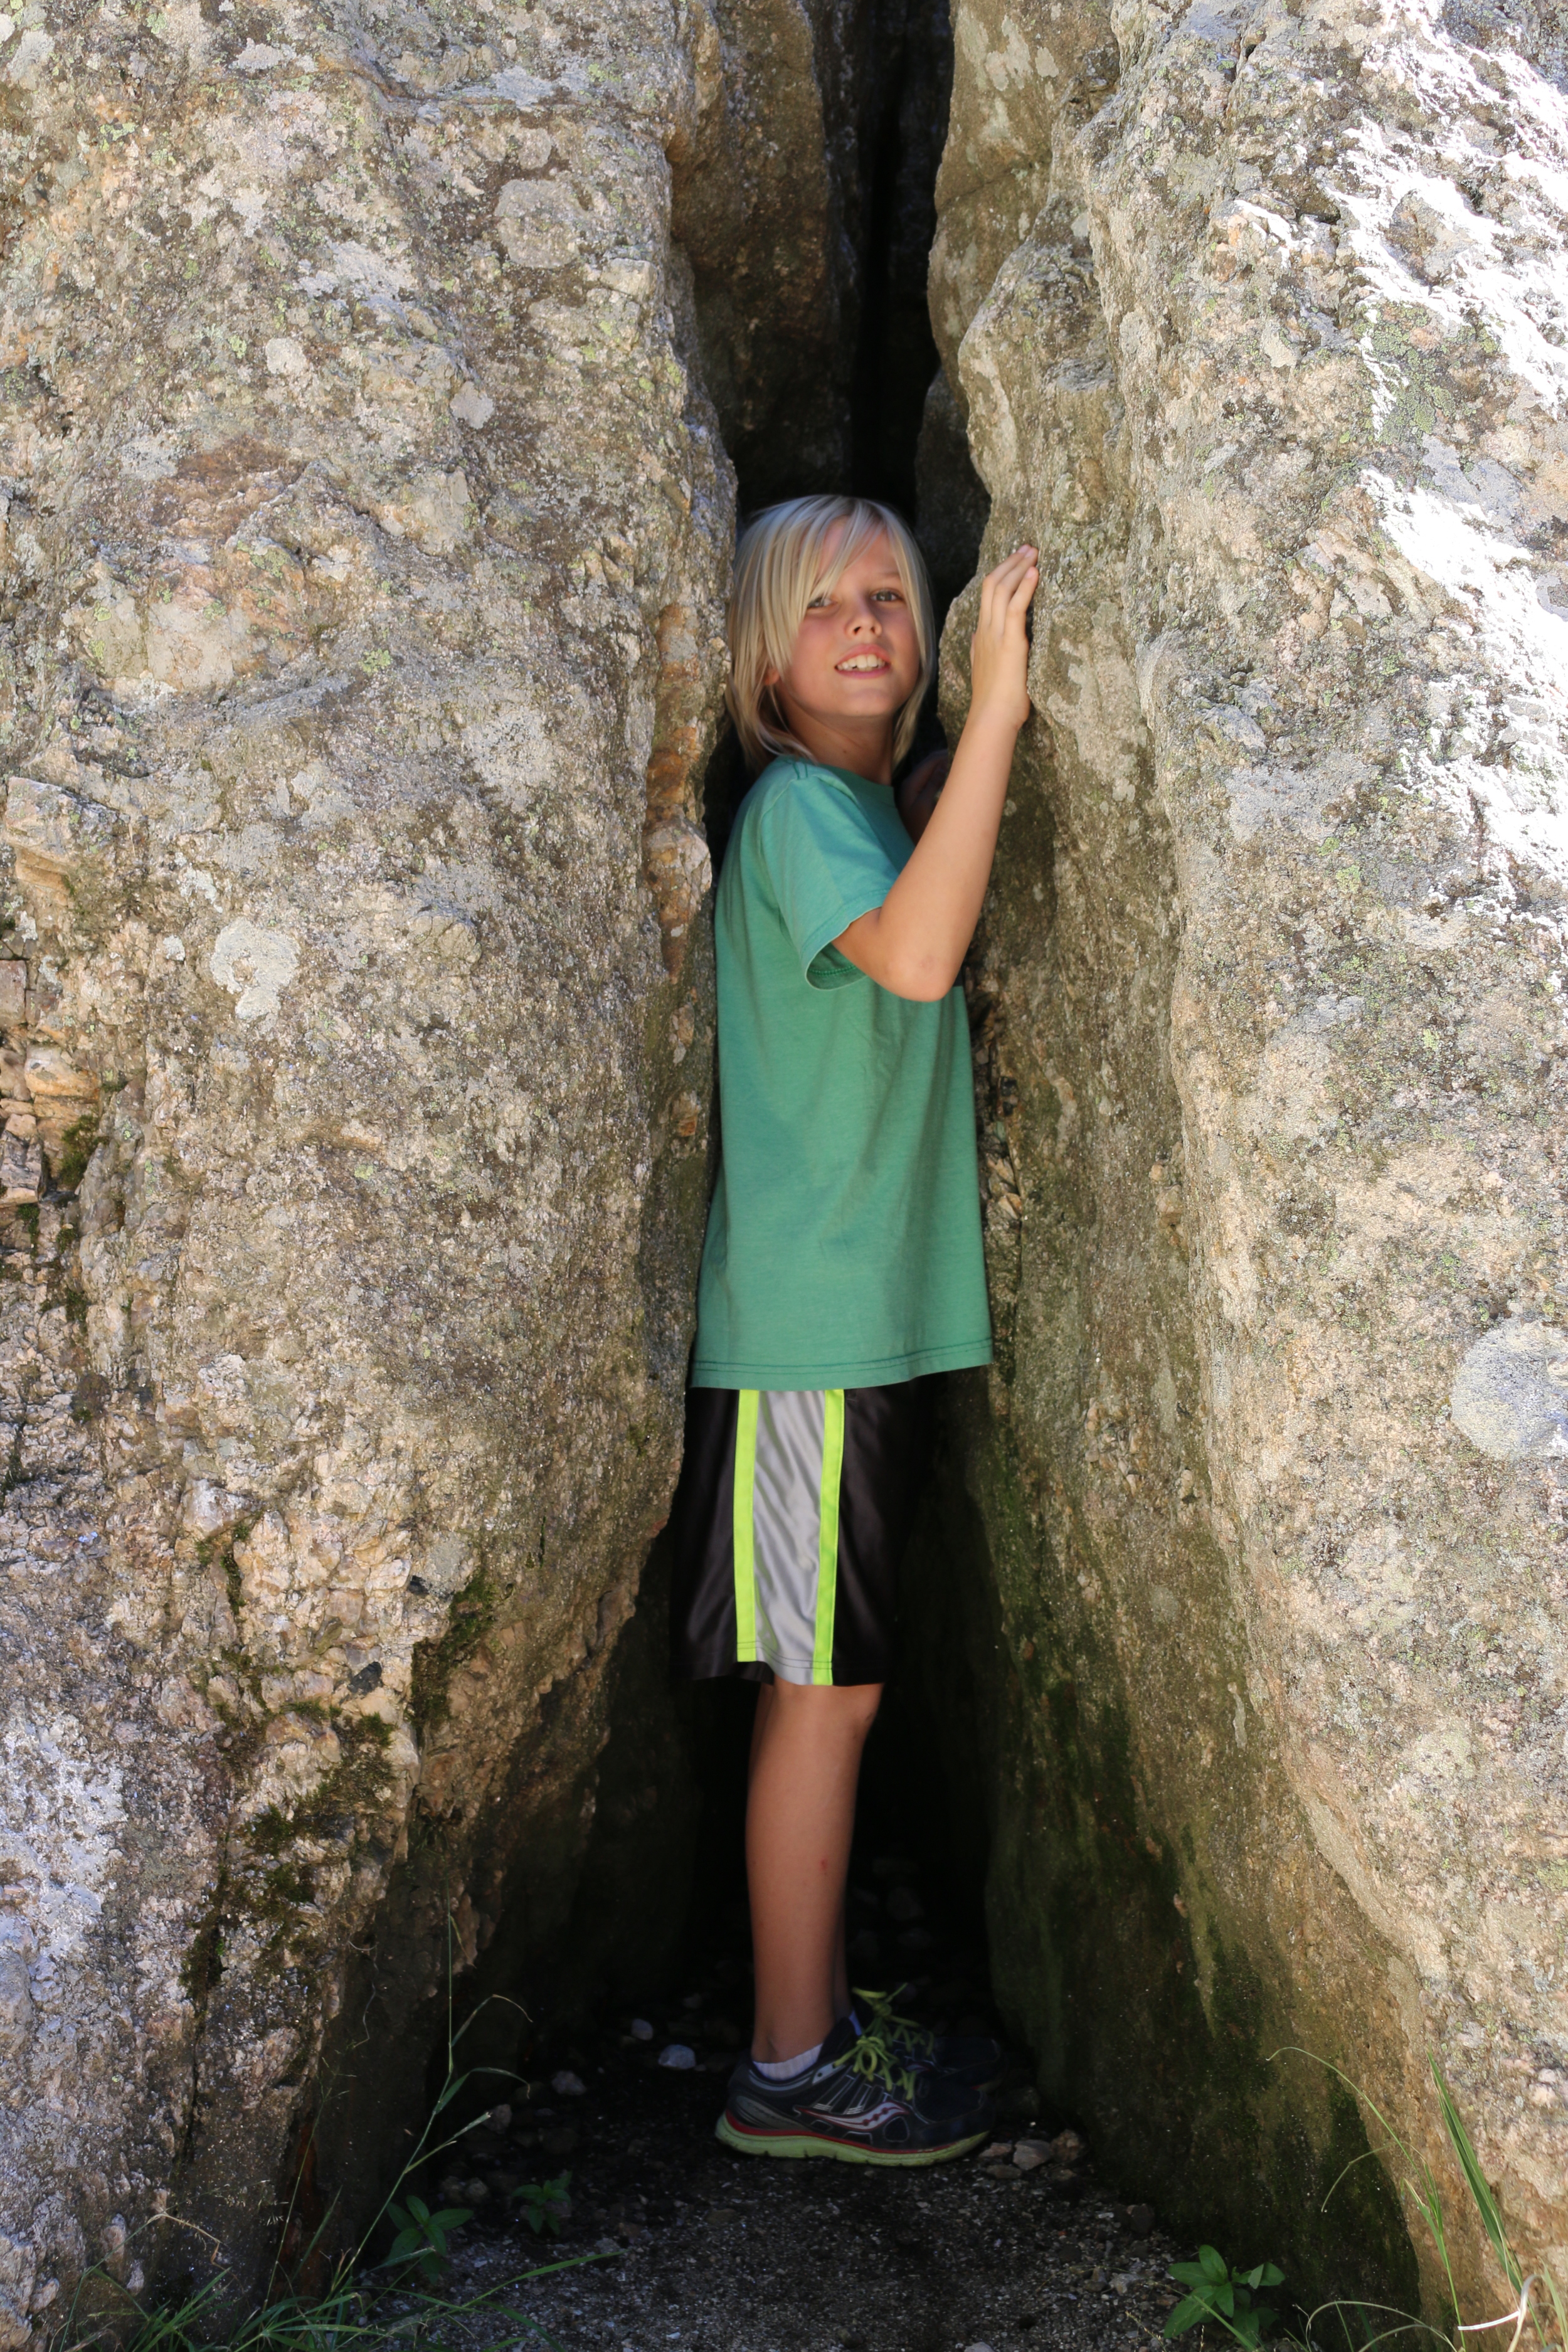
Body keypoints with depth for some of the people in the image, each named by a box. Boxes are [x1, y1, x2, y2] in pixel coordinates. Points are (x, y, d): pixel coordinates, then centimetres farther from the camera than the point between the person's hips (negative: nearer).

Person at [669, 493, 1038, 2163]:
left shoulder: (873, 804, 15)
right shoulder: (797, 805, -14)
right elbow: (914, 955, -33)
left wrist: (966, 789, 16)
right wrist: (997, 706, -32)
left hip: (871, 1314, 9)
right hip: (809, 1322, -9)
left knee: (833, 1682, 15)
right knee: (826, 1690, -2)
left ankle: (824, 2010, 28)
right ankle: (792, 2068, 10)